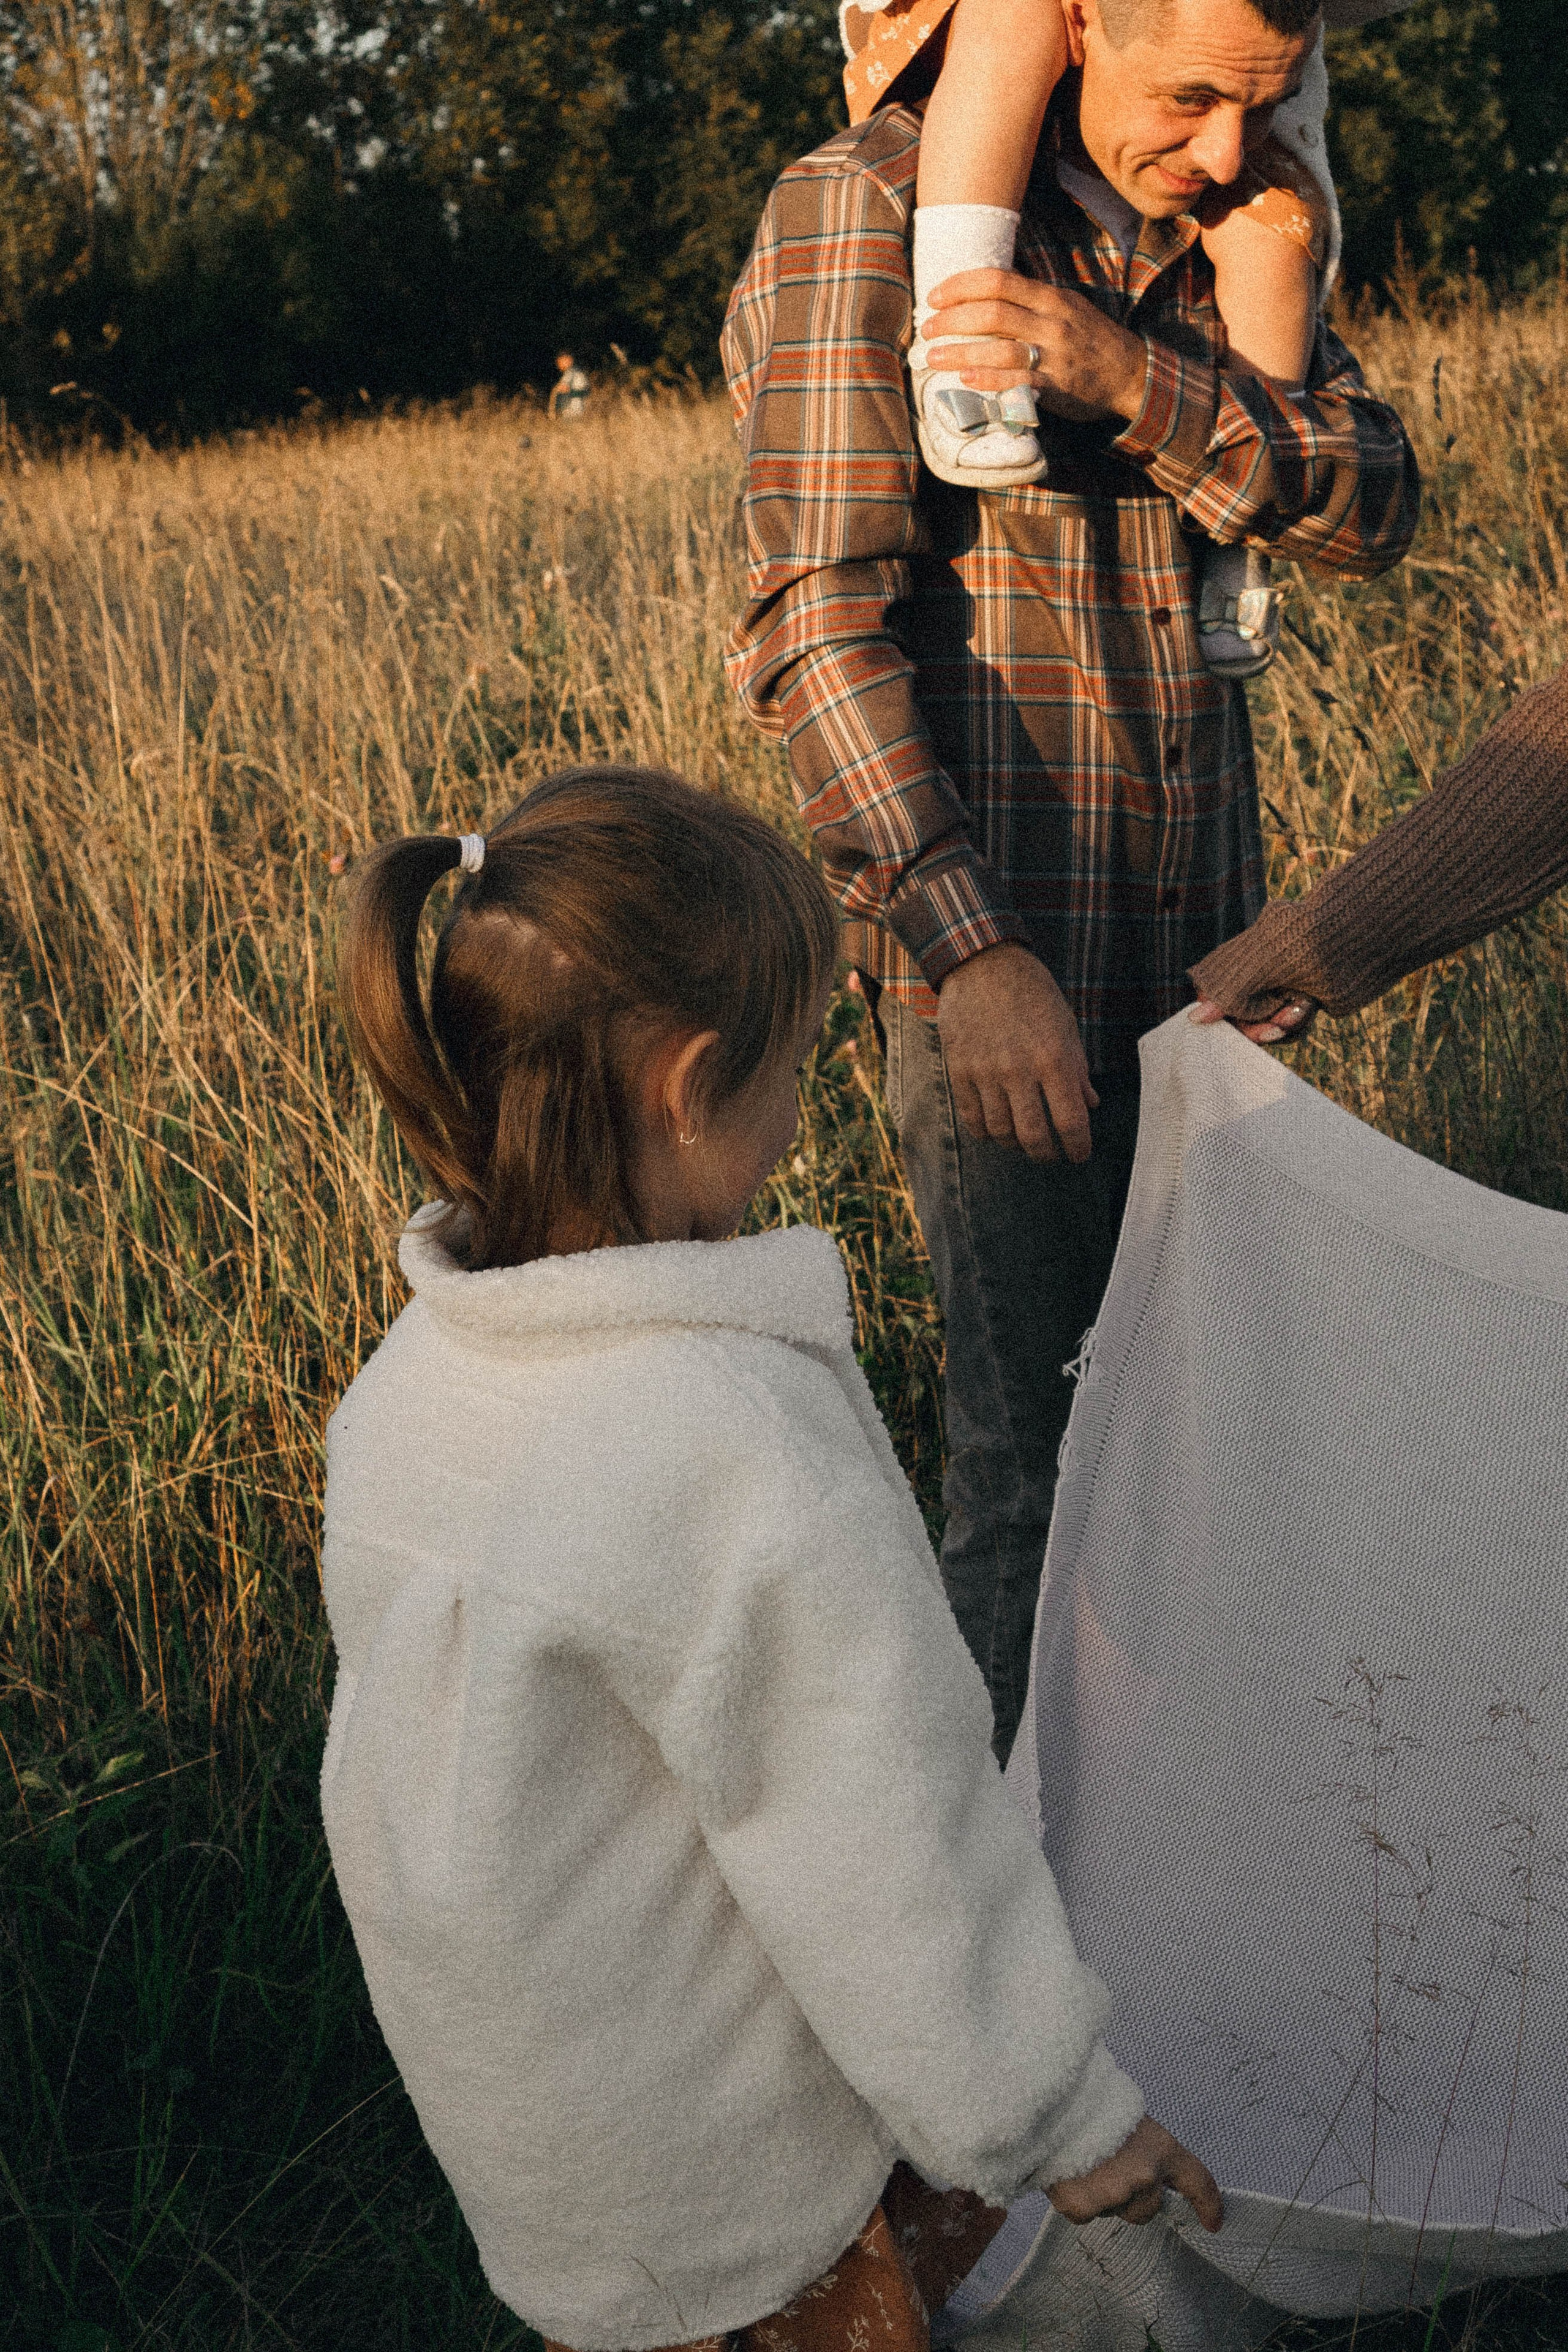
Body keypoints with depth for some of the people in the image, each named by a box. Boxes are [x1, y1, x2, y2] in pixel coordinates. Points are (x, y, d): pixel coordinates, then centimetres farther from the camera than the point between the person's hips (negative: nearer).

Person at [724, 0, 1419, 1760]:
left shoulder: (1227, 239, 11)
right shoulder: (866, 208, -8)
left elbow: (1369, 508, -1)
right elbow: (819, 620, -15)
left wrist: (1130, 376, -19)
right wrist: (968, 944, -24)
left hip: (1196, 927, 6)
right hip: (993, 939, -6)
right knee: (1021, 1403, -1)